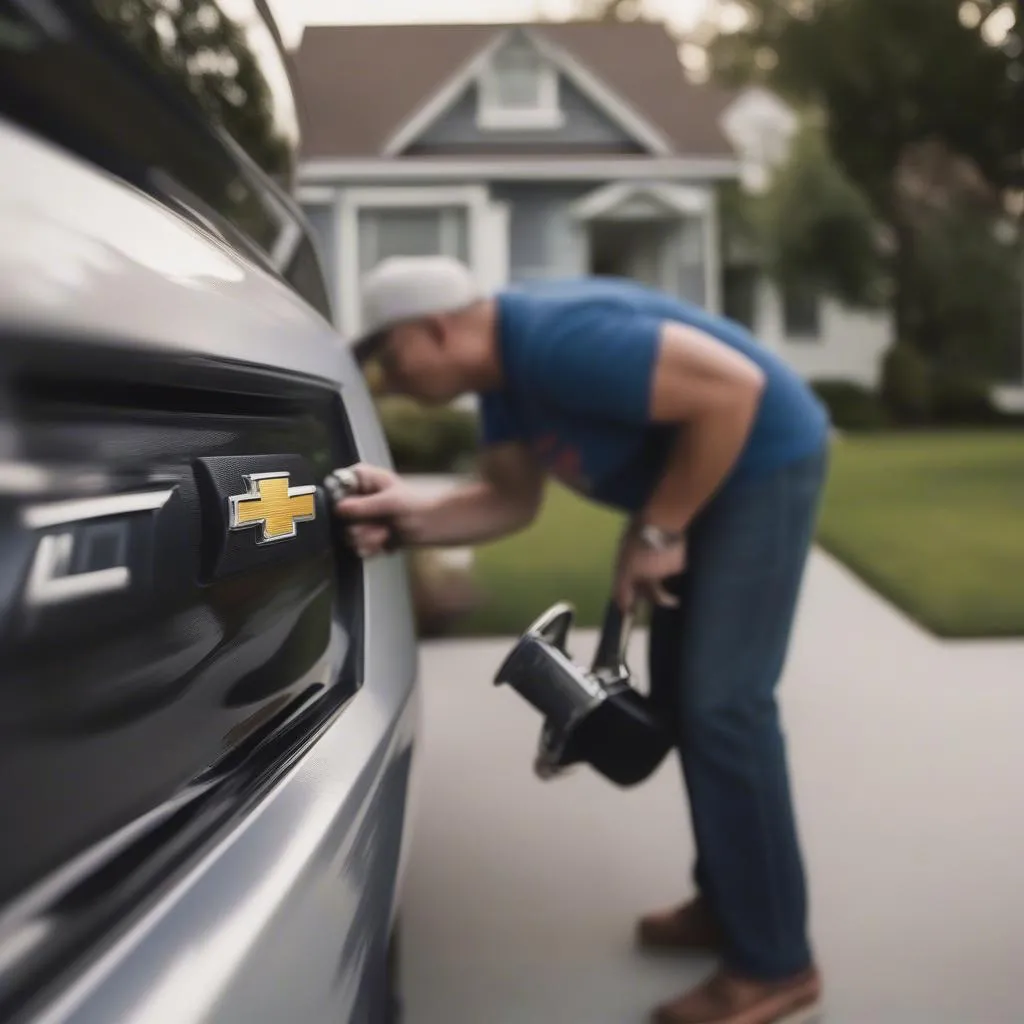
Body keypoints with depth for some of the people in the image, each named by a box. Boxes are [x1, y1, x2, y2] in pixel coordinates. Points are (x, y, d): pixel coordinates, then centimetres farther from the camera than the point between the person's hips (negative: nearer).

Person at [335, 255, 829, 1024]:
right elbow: (512, 500, 3)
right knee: (681, 697, 13)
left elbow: (735, 388, -31)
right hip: (709, 473, 10)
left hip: (764, 462, -10)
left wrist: (655, 531, -23)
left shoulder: (557, 341, -30)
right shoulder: (500, 369, 1)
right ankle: (725, 905, 28)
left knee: (722, 704, -11)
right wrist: (416, 519, -16)